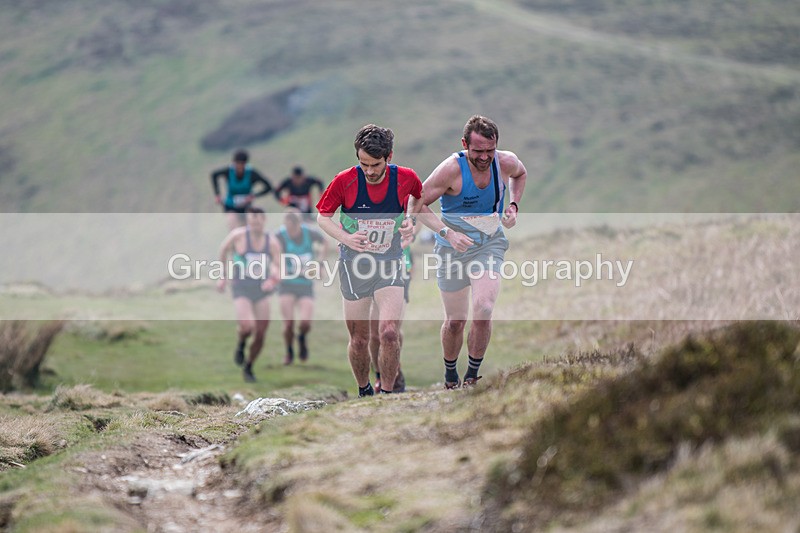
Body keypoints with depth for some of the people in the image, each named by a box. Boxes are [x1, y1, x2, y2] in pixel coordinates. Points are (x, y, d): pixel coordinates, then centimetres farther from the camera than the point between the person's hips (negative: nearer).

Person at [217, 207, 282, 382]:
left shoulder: (272, 243, -2)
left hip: (262, 290, 3)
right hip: (242, 289, -3)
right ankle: (241, 344, 11)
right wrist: (223, 277, 14)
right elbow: (223, 250, 9)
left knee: (260, 335, 3)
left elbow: (279, 269, 1)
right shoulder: (238, 235, -8)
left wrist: (273, 280, -22)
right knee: (247, 325, -25)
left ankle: (248, 368, 25)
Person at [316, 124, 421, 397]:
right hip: (353, 264, 0)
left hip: (390, 265, 0)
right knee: (359, 340, 5)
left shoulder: (406, 178, -9)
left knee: (389, 333, -17)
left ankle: (386, 395, -3)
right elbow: (323, 217, 1)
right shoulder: (345, 180, -13)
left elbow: (422, 200, 15)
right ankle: (364, 392, 28)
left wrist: (412, 221, -5)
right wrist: (346, 237, -16)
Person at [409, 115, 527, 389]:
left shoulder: (506, 162, -9)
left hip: (490, 246, 1)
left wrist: (513, 205, 2)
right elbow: (416, 205, -14)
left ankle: (472, 376, -3)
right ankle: (450, 374, 32)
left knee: (483, 310, -21)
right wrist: (447, 232, -25)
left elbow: (520, 174, 19)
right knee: (455, 321, 6)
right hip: (454, 249, -1)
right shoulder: (451, 169, -20)